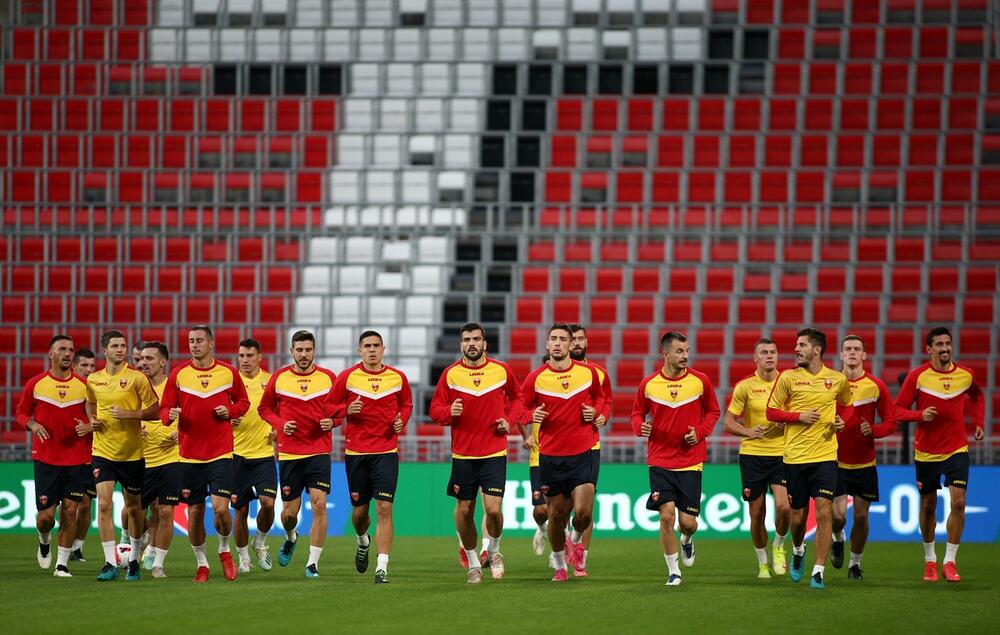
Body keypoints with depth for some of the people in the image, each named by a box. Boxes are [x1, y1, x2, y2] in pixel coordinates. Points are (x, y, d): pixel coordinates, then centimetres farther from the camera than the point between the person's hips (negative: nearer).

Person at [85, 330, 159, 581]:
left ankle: (134, 559, 27)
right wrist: (92, 420, 4)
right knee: (103, 504, -11)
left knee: (133, 507, 9)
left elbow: (154, 410, -5)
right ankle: (110, 563, -9)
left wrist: (129, 414, -19)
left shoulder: (136, 378, -7)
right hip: (103, 452, 2)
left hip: (132, 453, -2)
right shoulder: (93, 380, 4)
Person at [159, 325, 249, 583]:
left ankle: (224, 550, 15)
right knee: (194, 512, 4)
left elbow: (243, 402, 14)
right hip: (189, 453, 1)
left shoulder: (228, 372, 2)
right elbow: (164, 408, 4)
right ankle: (201, 563, 21)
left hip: (221, 452, -1)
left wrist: (230, 411, -6)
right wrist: (170, 414, -19)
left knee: (221, 508, -13)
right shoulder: (178, 374, 1)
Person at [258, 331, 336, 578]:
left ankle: (313, 562, -7)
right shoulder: (279, 378, 1)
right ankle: (290, 538, 42)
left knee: (319, 504, -14)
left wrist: (332, 421, -9)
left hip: (319, 450, -1)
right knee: (289, 511, 5)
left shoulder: (328, 377, 1)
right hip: (289, 453, 1)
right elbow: (265, 408, 12)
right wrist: (280, 424, -7)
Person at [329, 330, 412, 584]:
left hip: (386, 451, -1)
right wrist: (347, 410, -14)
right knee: (360, 510, 8)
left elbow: (407, 404, 18)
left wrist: (401, 420, -2)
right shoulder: (347, 377, 0)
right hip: (355, 452, 1)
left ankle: (382, 568, -13)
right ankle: (363, 542, 44)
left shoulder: (398, 378, 3)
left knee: (384, 508, -12)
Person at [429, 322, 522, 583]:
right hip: (462, 454, 1)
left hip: (494, 453, -1)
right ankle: (473, 562, 23)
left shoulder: (501, 371, 0)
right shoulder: (450, 374, -1)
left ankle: (494, 550, 18)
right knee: (464, 510, 5)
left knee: (493, 509, -11)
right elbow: (435, 409, 3)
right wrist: (449, 412, -19)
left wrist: (509, 419, 0)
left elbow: (516, 397, 18)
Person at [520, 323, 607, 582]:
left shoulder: (588, 372, 0)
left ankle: (576, 539, 25)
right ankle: (559, 565, 27)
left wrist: (597, 411, -2)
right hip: (550, 455, 0)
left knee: (583, 512, -11)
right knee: (557, 515, 6)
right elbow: (523, 408, 8)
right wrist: (533, 415, -14)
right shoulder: (535, 378, -4)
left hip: (582, 454, 0)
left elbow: (599, 396, 19)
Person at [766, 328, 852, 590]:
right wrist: (799, 416, -11)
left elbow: (846, 405, 21)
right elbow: (771, 411, 4)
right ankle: (798, 551, 41)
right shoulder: (787, 377, 0)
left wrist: (842, 421, 0)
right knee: (798, 515, 8)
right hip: (795, 457, 0)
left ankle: (818, 571, -8)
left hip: (825, 455, 0)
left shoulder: (838, 380, 3)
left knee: (824, 511, -13)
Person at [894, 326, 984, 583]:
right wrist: (920, 415, -24)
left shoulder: (965, 375, -1)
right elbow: (898, 410, -7)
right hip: (926, 451, -1)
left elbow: (976, 396, 23)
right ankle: (929, 559, 27)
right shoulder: (917, 376, -9)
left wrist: (978, 422, 12)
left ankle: (949, 561, -4)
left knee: (958, 502, -13)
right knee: (928, 506, 8)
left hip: (957, 449, 1)